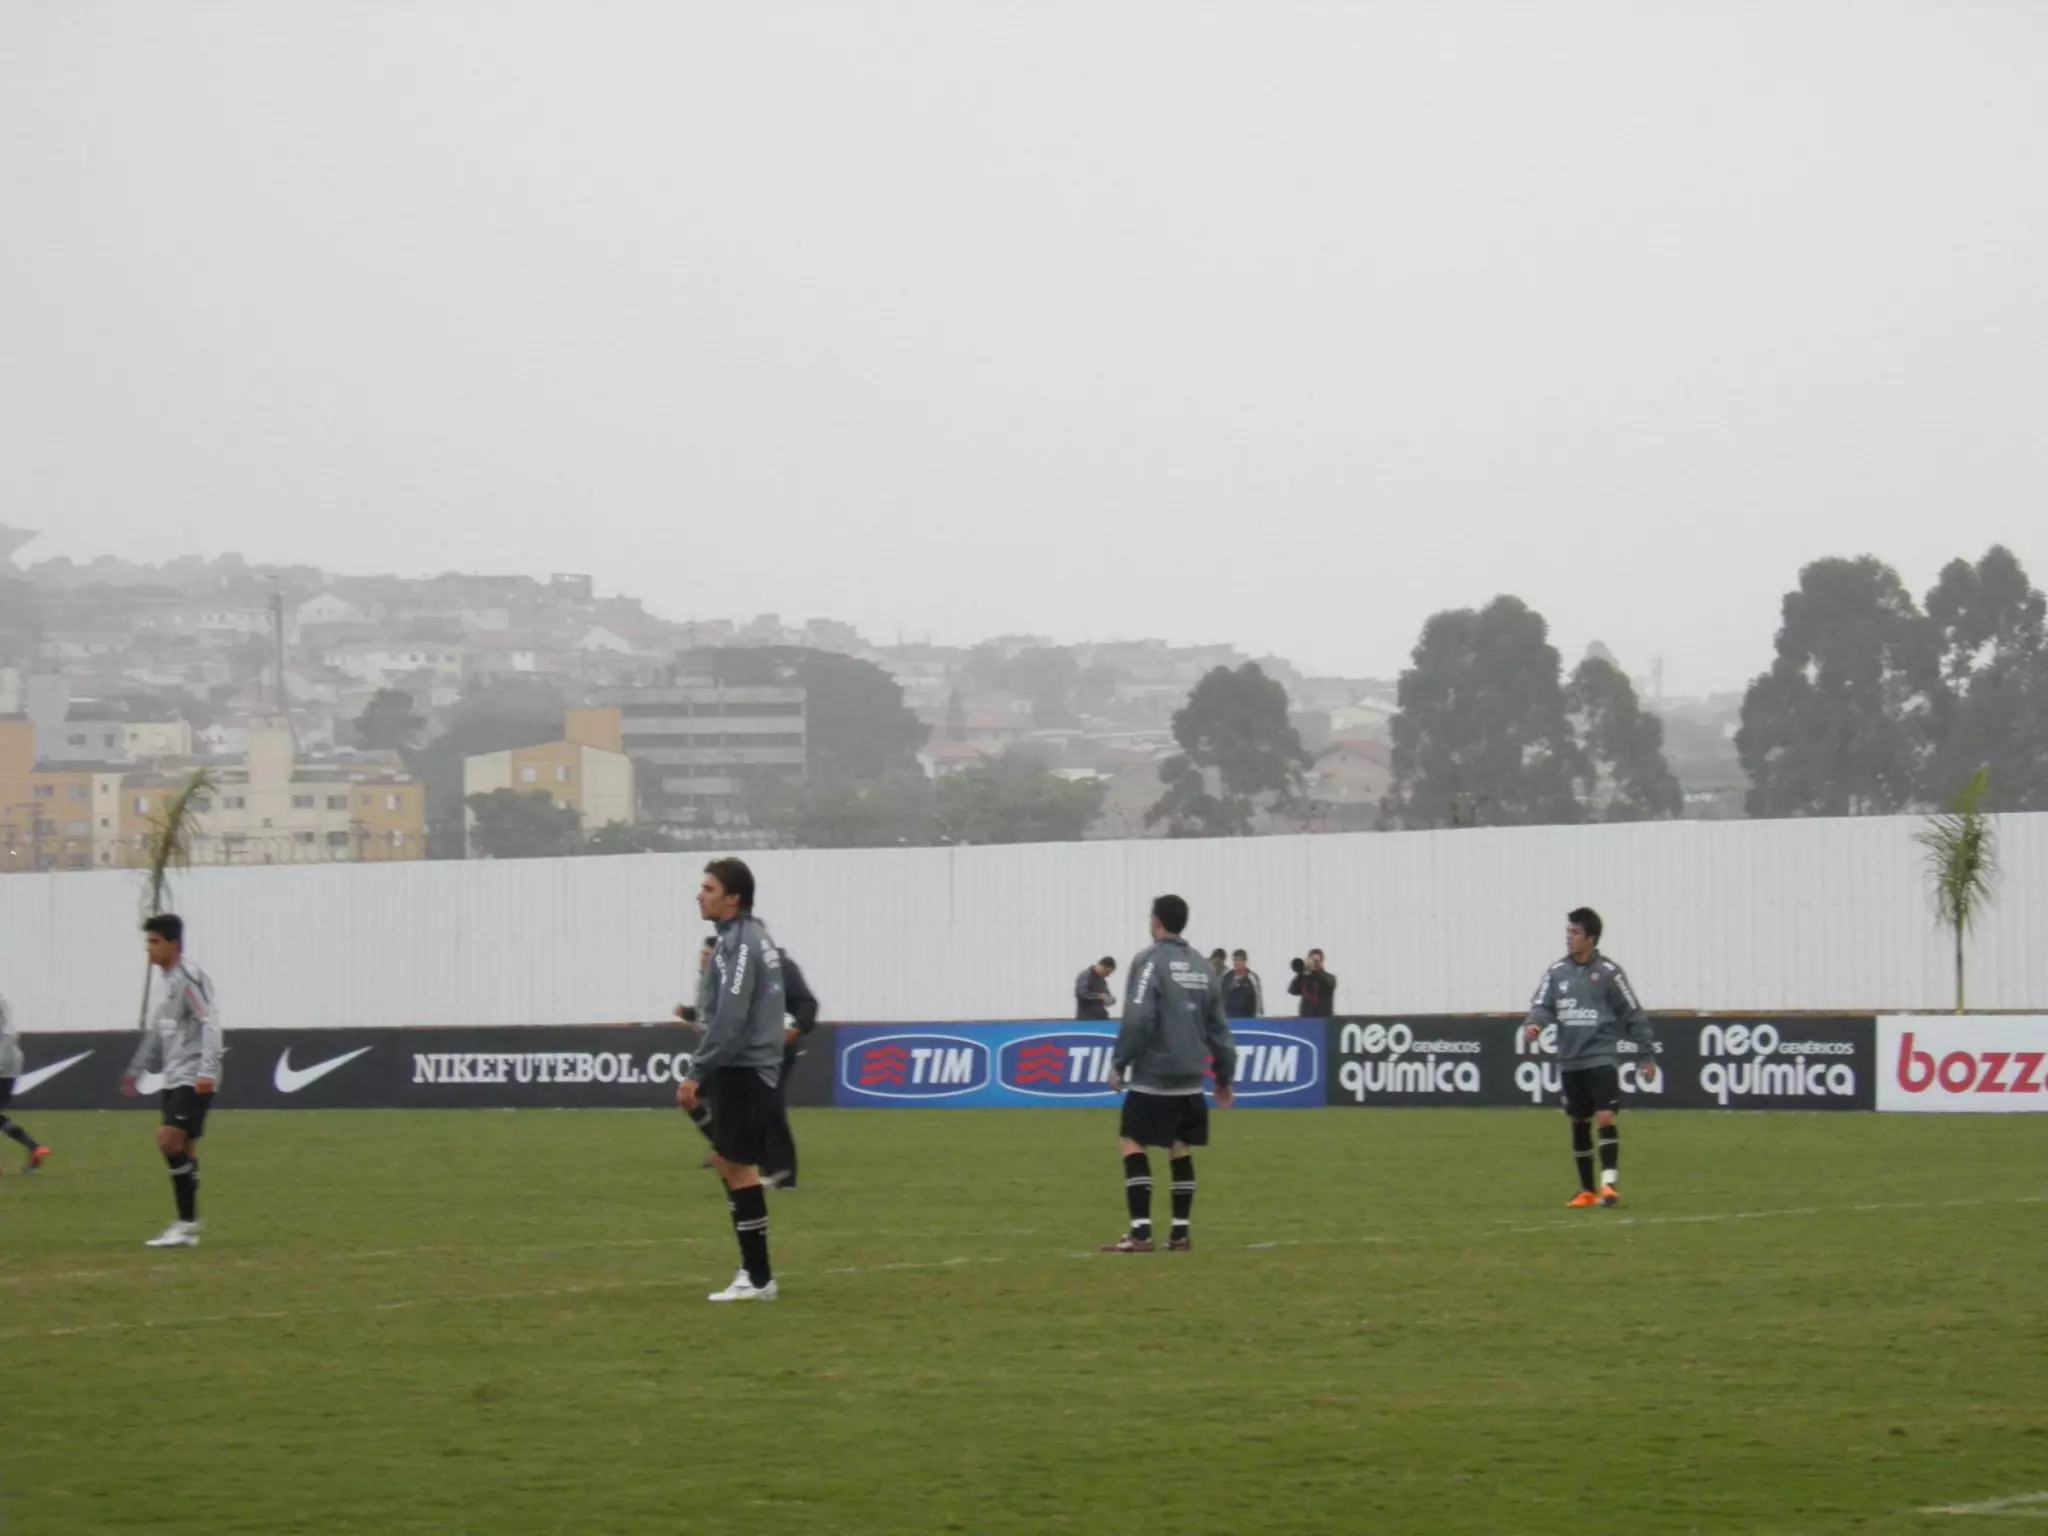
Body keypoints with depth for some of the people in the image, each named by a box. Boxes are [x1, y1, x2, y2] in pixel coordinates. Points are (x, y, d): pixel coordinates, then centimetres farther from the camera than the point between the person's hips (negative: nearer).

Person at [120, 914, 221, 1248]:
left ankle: (187, 1224, -14)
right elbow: (156, 1030, 27)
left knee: (170, 1140, -17)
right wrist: (136, 1070, 30)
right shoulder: (164, 980, 16)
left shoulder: (189, 978, -13)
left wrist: (207, 1070, -27)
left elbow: (210, 1023, -19)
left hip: (193, 1080, -9)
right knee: (182, 1150, 8)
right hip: (174, 1078, 9)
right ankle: (187, 1227, 11)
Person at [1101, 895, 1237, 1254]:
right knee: (1181, 1151, 12)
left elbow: (1138, 1019, -18)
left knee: (1133, 1145, -3)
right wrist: (1224, 1076, 20)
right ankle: (1180, 1234, 11)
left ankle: (1140, 1233, -10)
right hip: (1189, 1079, 7)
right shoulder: (1201, 967, 12)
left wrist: (1119, 1063, -9)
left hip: (1153, 1078, -7)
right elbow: (1217, 1025, 14)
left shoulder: (1150, 962, -9)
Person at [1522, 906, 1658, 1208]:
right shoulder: (1557, 973, 6)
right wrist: (1534, 1024, -23)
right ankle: (1586, 1190, 21)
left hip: (1601, 1058, -5)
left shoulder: (1608, 973, -4)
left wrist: (1649, 1055, 1)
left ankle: (1609, 1184, -21)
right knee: (1579, 1125, 11)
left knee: (1605, 1118, -18)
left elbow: (1633, 1016, 0)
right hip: (1570, 1062, 5)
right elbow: (1542, 1005, 1)